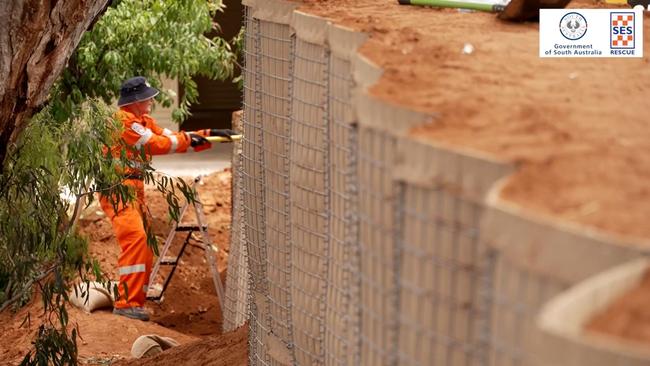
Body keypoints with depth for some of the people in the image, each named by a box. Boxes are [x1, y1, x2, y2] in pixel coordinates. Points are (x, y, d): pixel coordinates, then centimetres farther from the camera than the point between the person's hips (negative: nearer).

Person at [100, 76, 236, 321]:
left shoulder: (144, 121, 18)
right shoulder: (123, 121, -13)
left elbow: (172, 138, 18)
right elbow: (156, 144, -15)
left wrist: (209, 134, 11)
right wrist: (188, 139, -3)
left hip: (133, 188, 11)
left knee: (145, 242, 12)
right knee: (135, 237, -24)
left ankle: (136, 297, 21)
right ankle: (126, 302, -28)